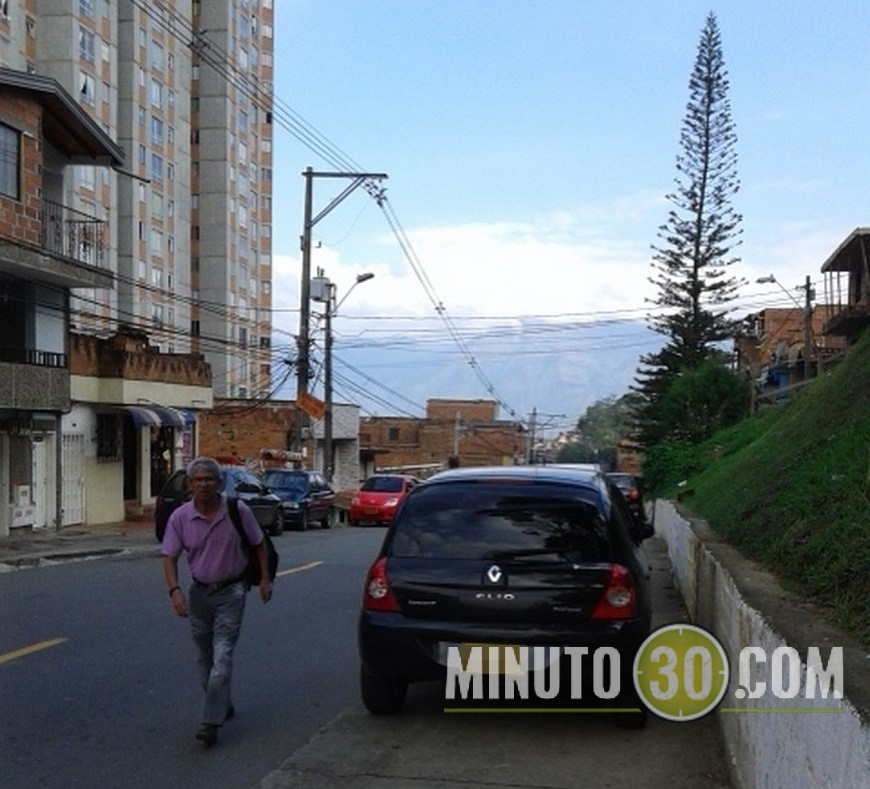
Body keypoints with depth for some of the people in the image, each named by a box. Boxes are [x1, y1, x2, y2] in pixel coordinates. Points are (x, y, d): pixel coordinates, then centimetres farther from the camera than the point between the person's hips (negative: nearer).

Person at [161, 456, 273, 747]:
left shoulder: (238, 510, -11)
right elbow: (169, 557, -7)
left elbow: (258, 544, 2)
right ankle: (223, 706, 33)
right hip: (199, 592, 3)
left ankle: (211, 722, -14)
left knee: (222, 656, -12)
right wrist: (175, 590, -21)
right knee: (205, 657, 14)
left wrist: (265, 579, -1)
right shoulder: (180, 517, -8)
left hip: (231, 592, -3)